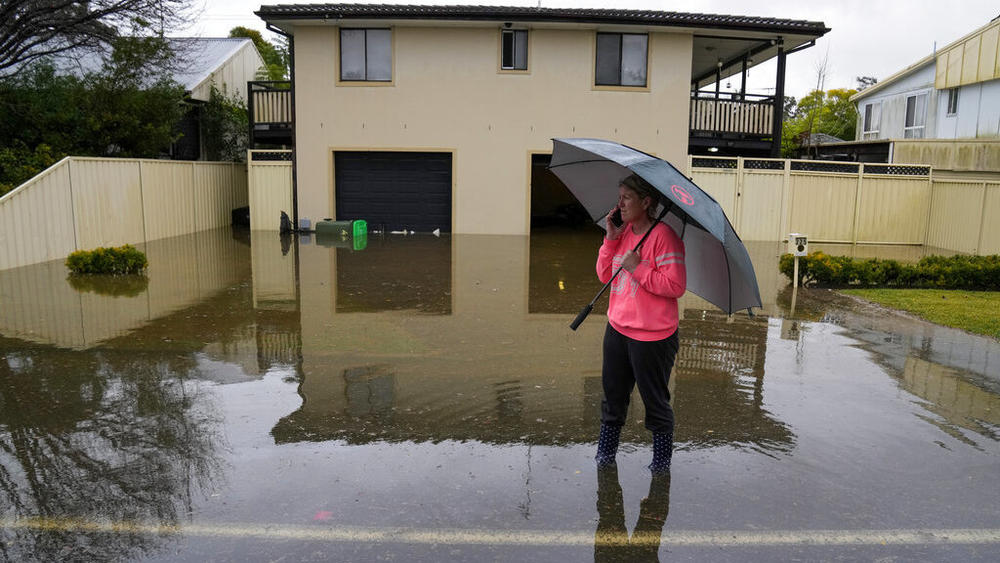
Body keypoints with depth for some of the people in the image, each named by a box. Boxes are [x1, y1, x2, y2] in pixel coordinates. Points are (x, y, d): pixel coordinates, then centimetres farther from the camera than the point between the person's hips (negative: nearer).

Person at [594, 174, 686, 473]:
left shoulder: (664, 236, -16)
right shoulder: (624, 232, 8)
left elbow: (676, 287, -20)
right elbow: (604, 275, 7)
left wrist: (637, 269, -22)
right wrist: (611, 238, -3)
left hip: (652, 336, -7)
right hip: (618, 328, 7)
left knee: (655, 400, 10)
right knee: (613, 394, 17)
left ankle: (662, 459, 30)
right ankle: (605, 454, 33)